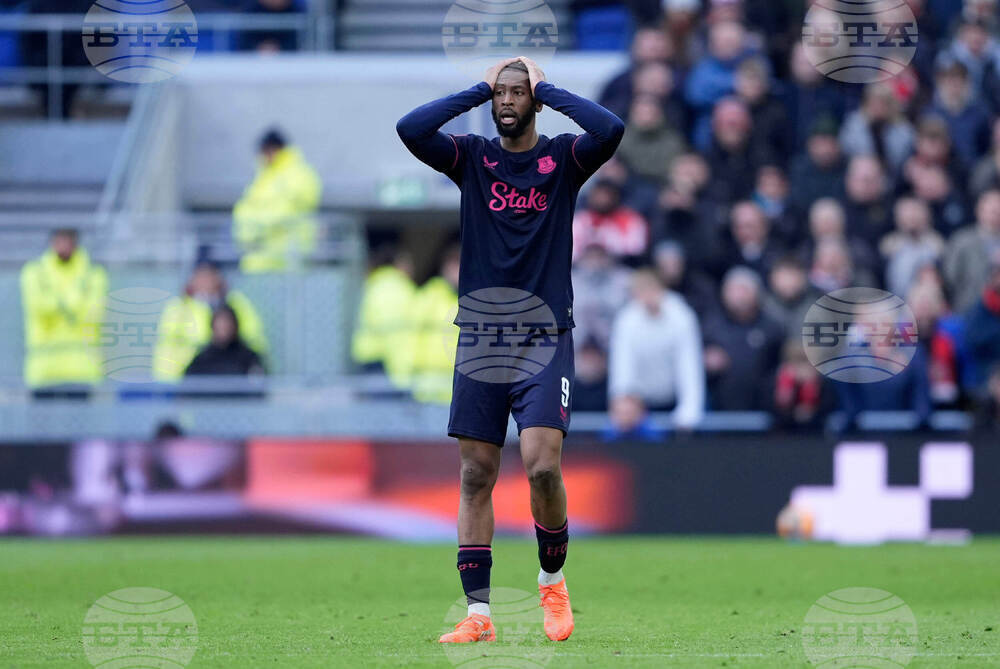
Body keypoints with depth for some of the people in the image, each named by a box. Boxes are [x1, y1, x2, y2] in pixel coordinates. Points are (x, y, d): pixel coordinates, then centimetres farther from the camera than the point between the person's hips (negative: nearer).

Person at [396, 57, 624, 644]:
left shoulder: (564, 157, 3)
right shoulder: (472, 158, 7)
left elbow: (611, 130, -17)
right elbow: (410, 129, -9)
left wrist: (548, 90, -6)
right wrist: (478, 91, -3)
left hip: (546, 336, -2)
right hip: (481, 336, 2)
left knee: (543, 466, -15)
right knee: (476, 475, 1)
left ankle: (553, 579, 10)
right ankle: (478, 613, 4)